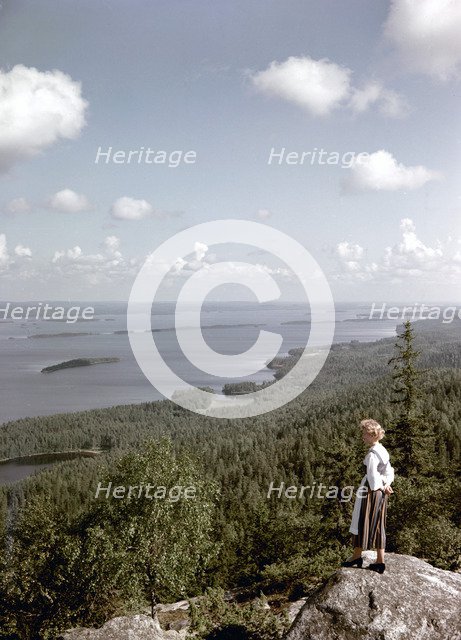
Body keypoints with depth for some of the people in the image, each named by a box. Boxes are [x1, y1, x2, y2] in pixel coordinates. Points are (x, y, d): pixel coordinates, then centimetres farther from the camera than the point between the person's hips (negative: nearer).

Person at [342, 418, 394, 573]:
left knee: (362, 523, 5)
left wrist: (380, 487, -5)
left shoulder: (372, 453, -19)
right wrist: (386, 485, -4)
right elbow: (389, 472, 10)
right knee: (377, 525, 11)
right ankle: (380, 561, 12)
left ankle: (357, 556, 16)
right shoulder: (382, 451, 9)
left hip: (370, 491, -9)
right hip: (380, 493, 9)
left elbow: (372, 475, -20)